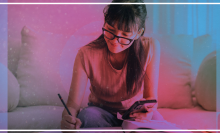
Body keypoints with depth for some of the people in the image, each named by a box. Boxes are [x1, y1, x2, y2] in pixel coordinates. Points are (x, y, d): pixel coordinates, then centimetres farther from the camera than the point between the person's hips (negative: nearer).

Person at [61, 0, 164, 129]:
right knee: (87, 117, -36)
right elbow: (73, 104, -20)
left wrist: (148, 111, -37)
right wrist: (68, 119, -45)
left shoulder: (150, 48, -19)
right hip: (101, 110, -2)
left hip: (135, 111, 3)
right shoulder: (86, 54, -21)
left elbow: (151, 97, -13)